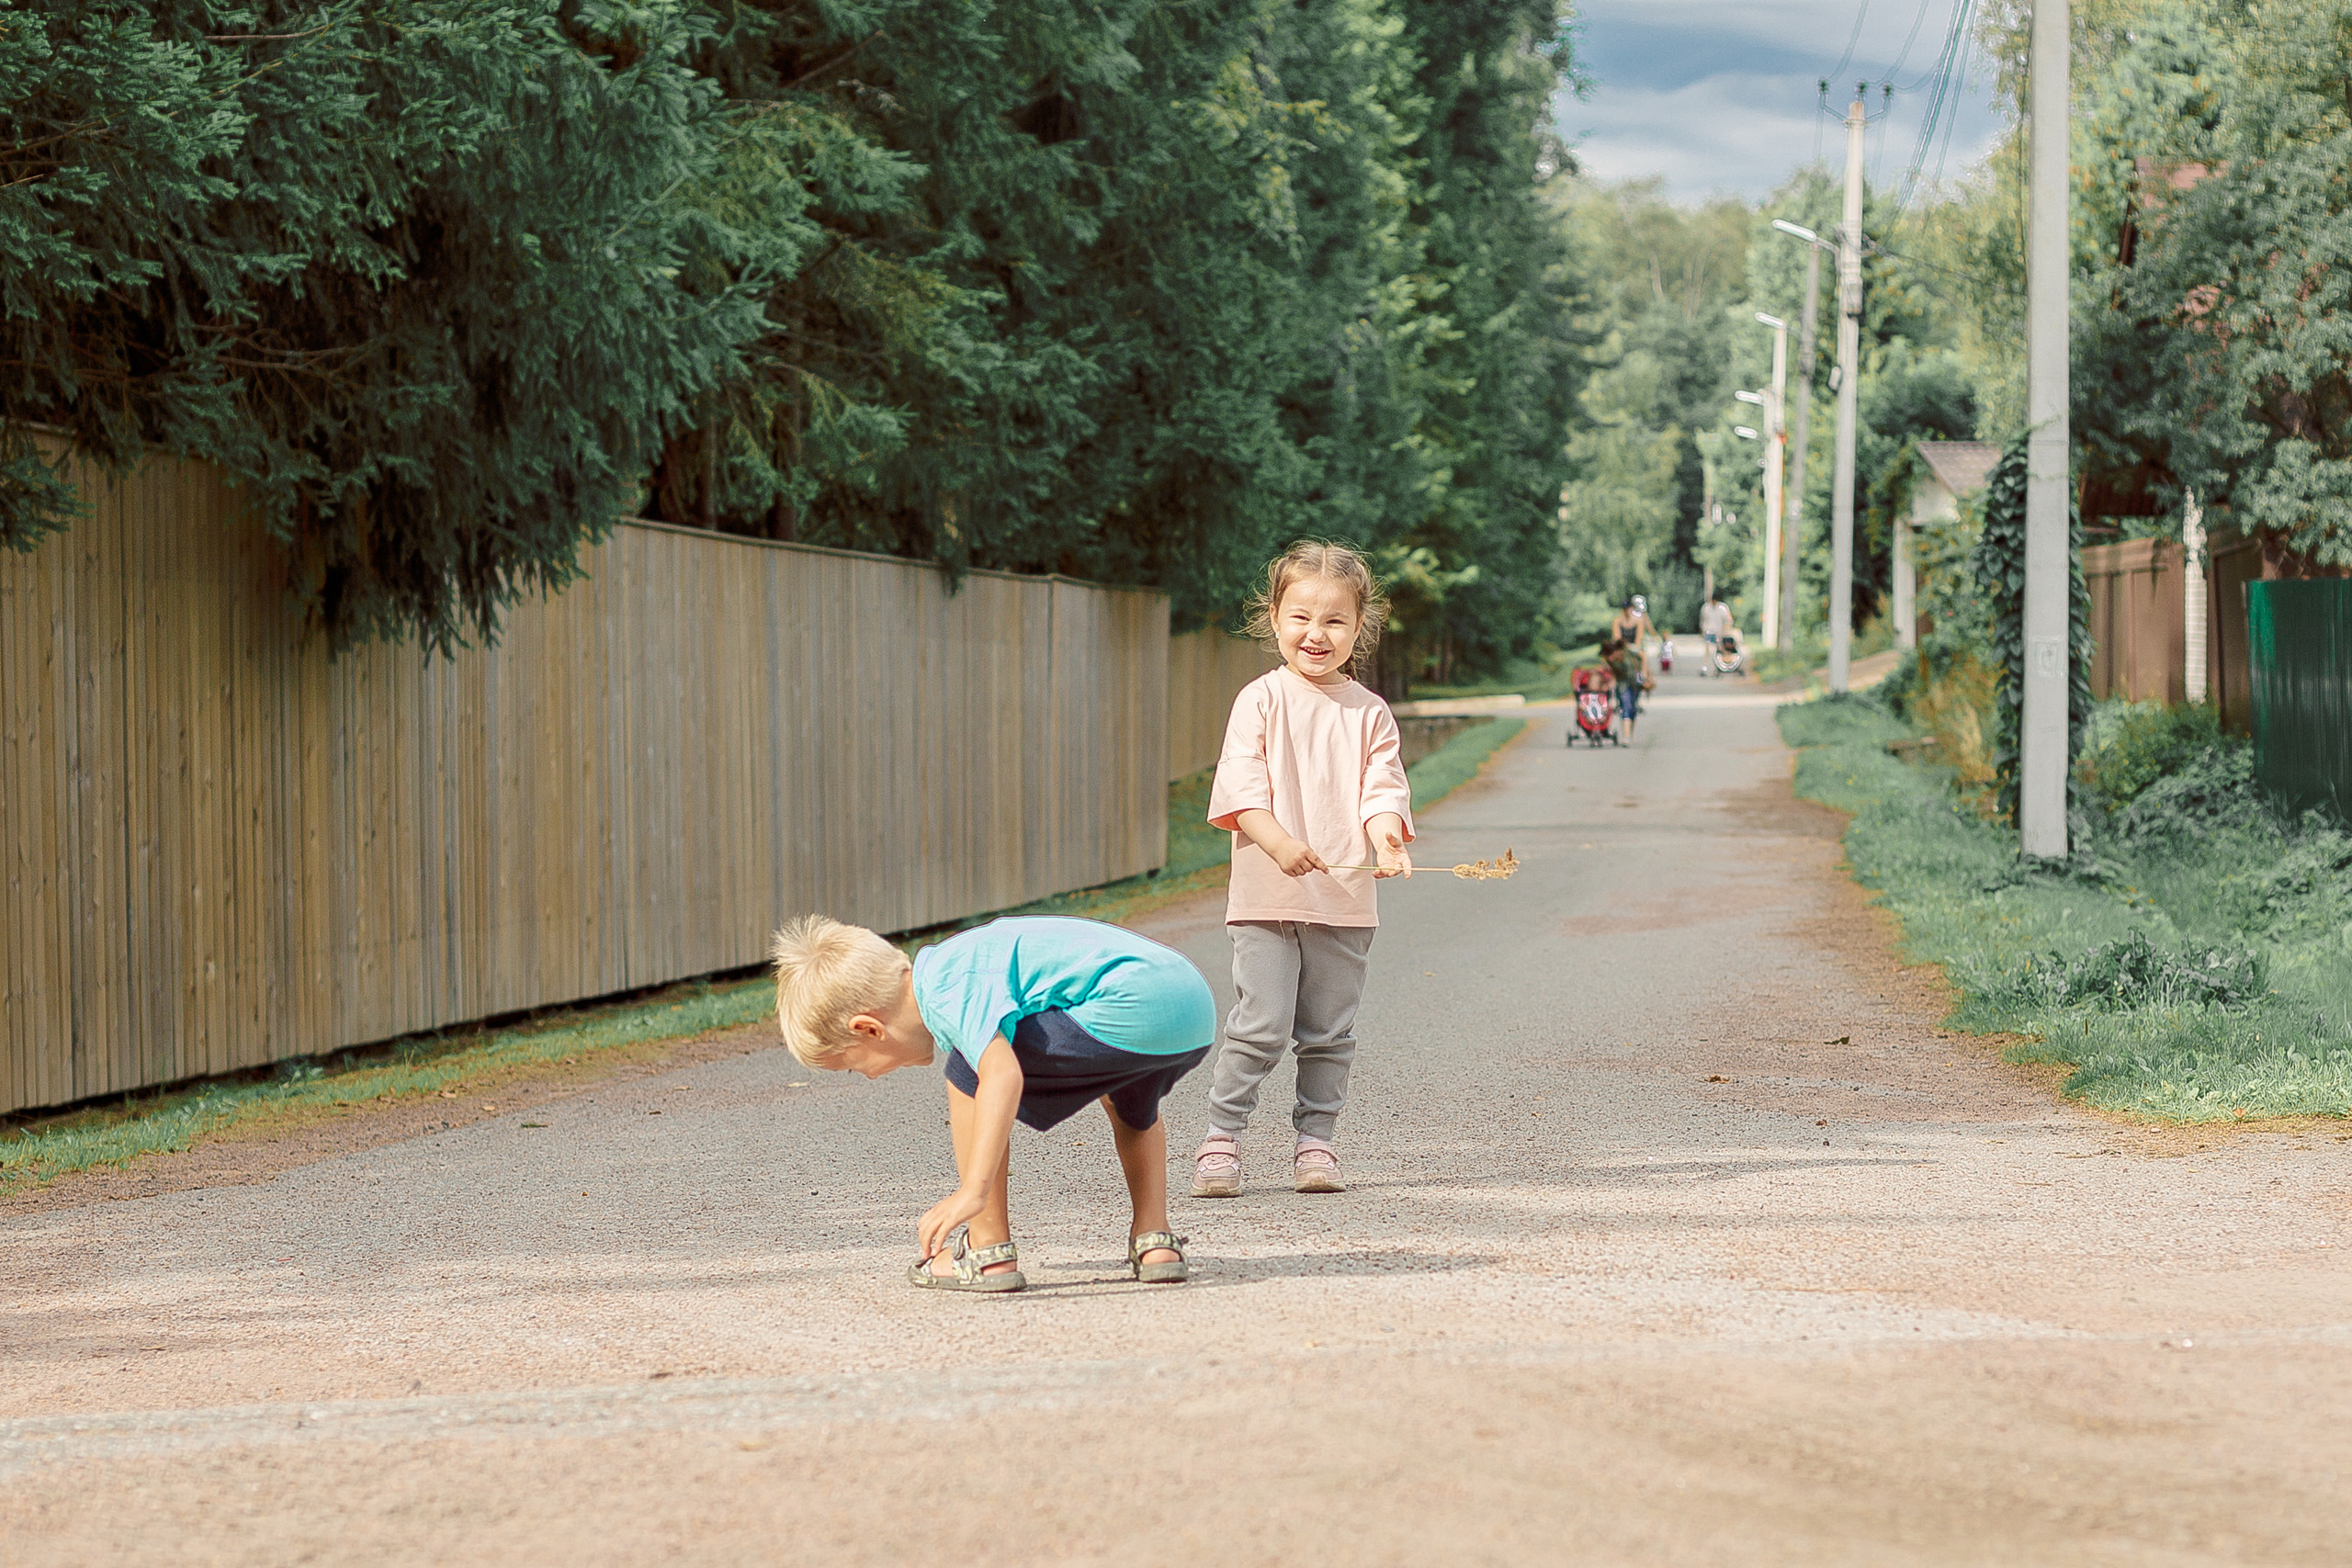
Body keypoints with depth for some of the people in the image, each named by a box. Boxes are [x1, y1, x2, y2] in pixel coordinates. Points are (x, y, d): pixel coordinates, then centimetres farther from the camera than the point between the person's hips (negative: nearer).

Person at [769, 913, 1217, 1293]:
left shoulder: (946, 990, -6)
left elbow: (1003, 1076, -22)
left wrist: (973, 1192, -26)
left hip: (1128, 1010, -10)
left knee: (969, 1074, 1)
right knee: (1130, 1103, 41)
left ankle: (989, 1252, 4)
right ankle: (1155, 1242, 31)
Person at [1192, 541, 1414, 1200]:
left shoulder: (1369, 713, 7)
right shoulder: (1261, 700, -1)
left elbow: (1382, 785, 1)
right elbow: (1241, 786, -9)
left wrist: (1384, 835, -22)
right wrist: (1278, 841, -26)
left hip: (1345, 898, 3)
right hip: (1266, 897, -3)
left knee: (1329, 1032, 8)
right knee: (1261, 1025, -8)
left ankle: (1315, 1141, 18)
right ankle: (1220, 1139, 3)